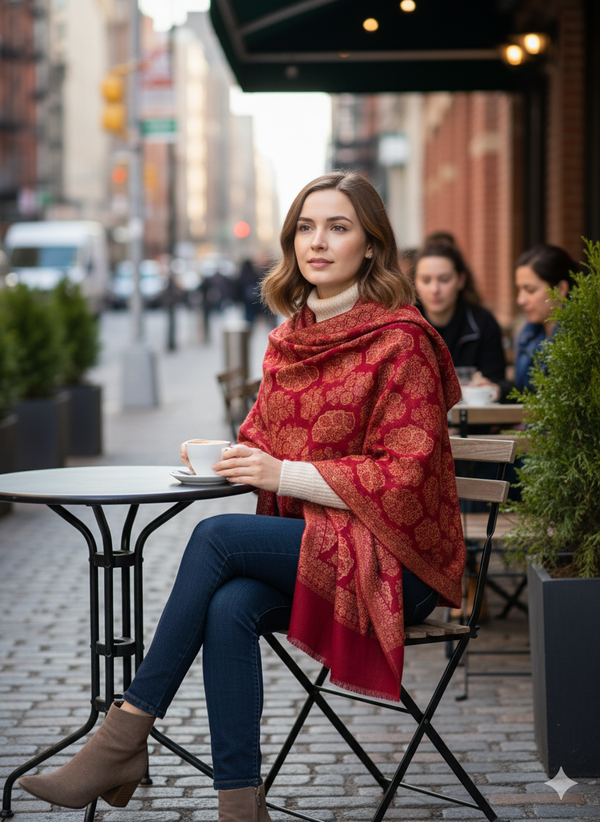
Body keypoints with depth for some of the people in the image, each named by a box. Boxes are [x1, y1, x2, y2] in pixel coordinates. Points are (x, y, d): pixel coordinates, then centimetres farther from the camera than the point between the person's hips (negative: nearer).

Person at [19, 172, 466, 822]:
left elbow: (402, 477, -15)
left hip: (393, 560, -6)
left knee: (216, 537, -26)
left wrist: (284, 474, -20)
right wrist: (229, 455, -4)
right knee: (229, 608, -28)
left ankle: (124, 738, -19)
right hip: (308, 543, 6)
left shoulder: (401, 341, -10)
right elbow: (265, 441, 20)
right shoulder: (292, 337, 12)